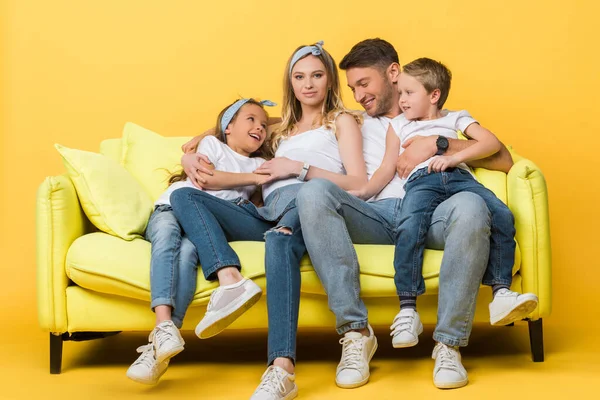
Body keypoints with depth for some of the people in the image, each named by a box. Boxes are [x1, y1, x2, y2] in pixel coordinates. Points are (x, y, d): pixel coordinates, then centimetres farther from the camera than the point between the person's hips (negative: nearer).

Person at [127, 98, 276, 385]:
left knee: (188, 250, -36)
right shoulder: (212, 144, 21)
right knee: (167, 234, -38)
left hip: (208, 226, 1)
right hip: (169, 210, -1)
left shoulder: (260, 165, 29)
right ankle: (164, 326, -57)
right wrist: (254, 178, 0)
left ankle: (163, 337, -50)